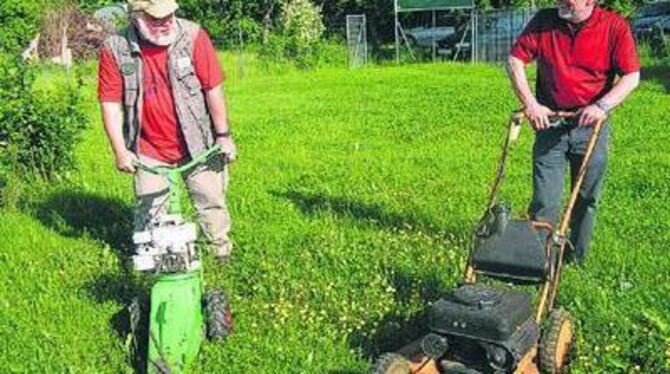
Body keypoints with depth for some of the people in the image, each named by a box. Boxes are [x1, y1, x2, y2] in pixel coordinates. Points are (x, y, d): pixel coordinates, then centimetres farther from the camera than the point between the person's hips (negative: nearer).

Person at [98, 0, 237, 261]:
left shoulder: (193, 36, -12)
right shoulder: (115, 49, -10)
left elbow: (213, 89, -8)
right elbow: (110, 103, -6)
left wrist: (223, 135, -6)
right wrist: (120, 151, -10)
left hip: (197, 144, 0)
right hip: (148, 151, 1)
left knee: (211, 200, 11)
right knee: (149, 213, 8)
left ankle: (222, 248, 33)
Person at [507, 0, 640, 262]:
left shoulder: (615, 27, -6)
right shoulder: (543, 22, -2)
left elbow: (631, 76, -7)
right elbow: (515, 60, -2)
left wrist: (602, 106, -21)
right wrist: (529, 103, -12)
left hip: (591, 126, 0)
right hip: (549, 122, 0)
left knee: (587, 199, 11)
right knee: (544, 201, 0)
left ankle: (578, 258, 27)